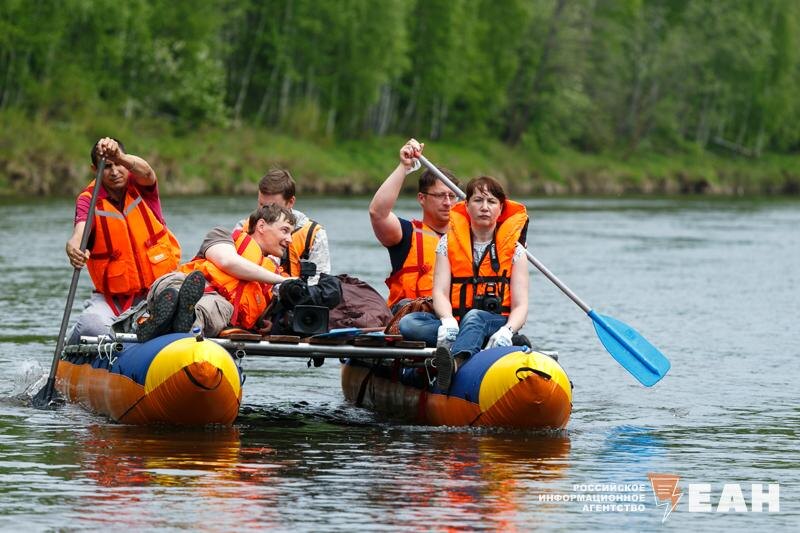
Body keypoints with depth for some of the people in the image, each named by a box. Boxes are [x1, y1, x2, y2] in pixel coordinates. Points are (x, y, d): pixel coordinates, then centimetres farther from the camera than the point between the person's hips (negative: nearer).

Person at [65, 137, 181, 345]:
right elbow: (80, 230, -23)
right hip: (111, 297, -1)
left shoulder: (140, 186, 1)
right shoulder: (89, 199, -3)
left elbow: (146, 172, -25)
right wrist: (73, 247, -48)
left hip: (157, 290, 1)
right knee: (91, 324, -28)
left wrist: (120, 157, -47)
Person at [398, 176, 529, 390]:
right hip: (455, 321, 3)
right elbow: (440, 292, -1)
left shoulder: (514, 250, 8)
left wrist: (507, 331, -25)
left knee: (474, 317, -38)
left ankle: (455, 361, -69)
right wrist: (448, 322, -25)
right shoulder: (449, 243, 11)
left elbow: (520, 305, -1)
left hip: (498, 323, -3)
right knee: (408, 323, -25)